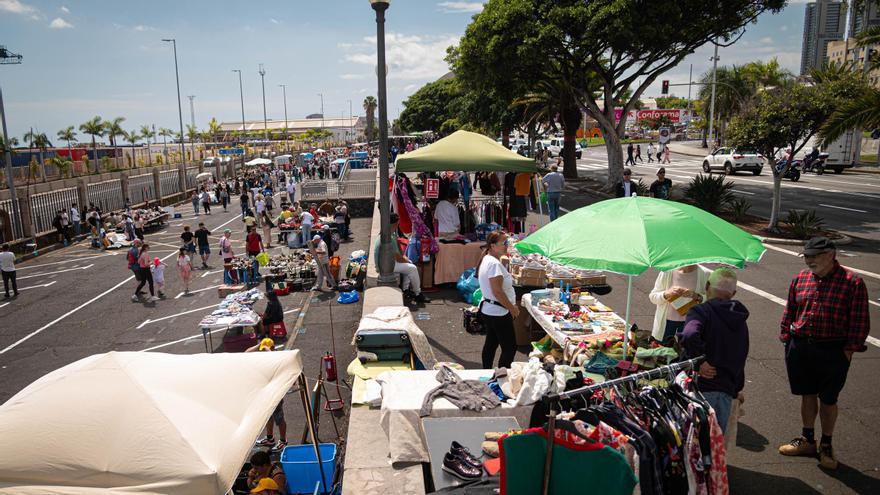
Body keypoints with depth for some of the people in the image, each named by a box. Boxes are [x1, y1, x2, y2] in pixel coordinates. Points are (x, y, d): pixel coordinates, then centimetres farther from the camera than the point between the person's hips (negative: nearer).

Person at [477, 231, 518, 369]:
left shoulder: (487, 259, 9)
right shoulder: (494, 264, -23)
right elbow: (497, 292, -26)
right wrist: (512, 308, -14)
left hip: (488, 310, 11)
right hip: (498, 313, -11)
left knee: (491, 344, 19)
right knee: (510, 348, -3)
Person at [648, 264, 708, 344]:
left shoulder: (704, 274, -7)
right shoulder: (667, 272, -7)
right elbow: (652, 297, -3)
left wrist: (698, 297, -26)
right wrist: (667, 294, -23)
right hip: (666, 320, 0)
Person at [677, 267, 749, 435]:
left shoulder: (701, 311, -9)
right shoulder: (740, 321, 15)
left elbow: (689, 336, -31)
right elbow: (741, 359, 21)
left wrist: (698, 361, -17)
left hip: (702, 388, -6)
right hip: (727, 391, 7)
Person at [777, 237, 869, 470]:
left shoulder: (852, 283, -10)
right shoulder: (800, 279, 2)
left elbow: (860, 321, -8)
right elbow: (789, 311, 11)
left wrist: (849, 349, -9)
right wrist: (786, 337, 7)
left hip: (833, 351, -3)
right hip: (800, 346, 4)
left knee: (828, 400, 10)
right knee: (807, 395, 16)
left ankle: (826, 446, 29)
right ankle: (807, 440, 33)